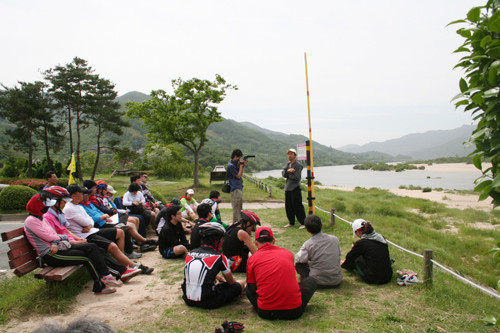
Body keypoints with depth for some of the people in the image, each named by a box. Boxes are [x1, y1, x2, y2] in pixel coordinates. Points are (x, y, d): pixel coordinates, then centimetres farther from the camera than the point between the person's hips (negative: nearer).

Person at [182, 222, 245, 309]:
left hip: (188, 301, 3)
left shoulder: (190, 254, 0)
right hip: (207, 303, -3)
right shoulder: (219, 257, -13)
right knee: (241, 284, 8)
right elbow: (231, 282, 4)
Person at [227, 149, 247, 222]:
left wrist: (243, 165, 3)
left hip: (239, 188, 10)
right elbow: (238, 176, -14)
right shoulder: (231, 165, -17)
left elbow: (240, 174, 17)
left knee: (239, 208, 18)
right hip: (235, 189, -10)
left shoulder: (235, 163, 11)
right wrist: (241, 165, -12)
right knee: (236, 208, -6)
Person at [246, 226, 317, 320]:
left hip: (266, 313, 0)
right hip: (294, 312, 1)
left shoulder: (252, 259, 2)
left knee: (248, 288, 27)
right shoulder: (287, 253, 9)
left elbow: (252, 290, 8)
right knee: (311, 280, 25)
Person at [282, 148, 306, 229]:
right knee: (288, 206, 12)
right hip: (287, 188, 7)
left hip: (295, 188, -7)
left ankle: (303, 223, 1)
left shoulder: (298, 165, -8)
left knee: (298, 206, -7)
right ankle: (291, 222, 24)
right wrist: (288, 170, -15)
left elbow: (297, 177, -16)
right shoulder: (287, 164, 15)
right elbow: (283, 174, 4)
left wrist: (288, 174, -4)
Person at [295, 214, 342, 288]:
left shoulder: (308, 244, -15)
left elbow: (298, 259, -8)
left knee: (298, 264, 13)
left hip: (318, 283, -4)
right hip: (337, 282, 4)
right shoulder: (335, 239, -4)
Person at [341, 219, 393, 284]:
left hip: (372, 279, -6)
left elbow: (349, 257, 6)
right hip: (388, 277, 6)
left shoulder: (361, 243, -11)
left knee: (355, 258, 14)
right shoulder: (382, 238, 7)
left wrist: (344, 262, 31)